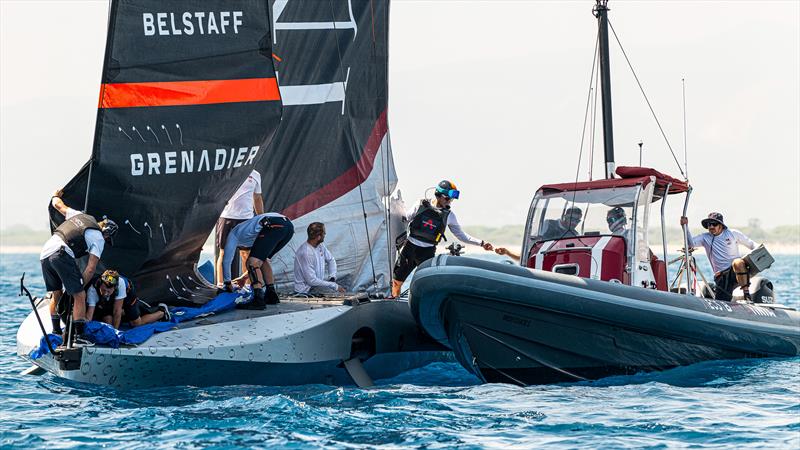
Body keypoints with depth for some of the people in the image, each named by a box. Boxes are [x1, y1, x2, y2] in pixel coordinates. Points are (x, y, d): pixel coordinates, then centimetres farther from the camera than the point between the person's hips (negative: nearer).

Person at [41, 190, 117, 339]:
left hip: (44, 253, 8)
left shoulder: (80, 215, 24)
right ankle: (79, 335, -8)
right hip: (62, 254, -8)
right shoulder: (99, 239, 7)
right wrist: (79, 286, 10)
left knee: (56, 295, 20)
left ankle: (56, 332, 22)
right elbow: (90, 268, 1)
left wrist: (56, 196, 58)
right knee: (80, 296, -2)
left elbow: (57, 204, 36)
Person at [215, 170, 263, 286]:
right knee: (224, 252, 2)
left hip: (246, 217, 3)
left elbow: (257, 198, 21)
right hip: (227, 216, -3)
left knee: (246, 253, 4)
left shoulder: (255, 175, 13)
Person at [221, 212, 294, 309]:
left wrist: (227, 283, 37)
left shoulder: (233, 235, 27)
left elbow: (226, 261, 26)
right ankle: (271, 296, 26)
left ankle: (258, 300, -22)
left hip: (273, 226, -8)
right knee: (262, 259, 27)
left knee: (253, 262, -9)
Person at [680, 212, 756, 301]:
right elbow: (691, 243, -6)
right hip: (721, 276, 2)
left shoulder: (733, 234, 8)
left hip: (737, 271, -2)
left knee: (737, 263, -38)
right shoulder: (705, 238, 10)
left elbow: (751, 244, 15)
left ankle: (746, 293, -28)